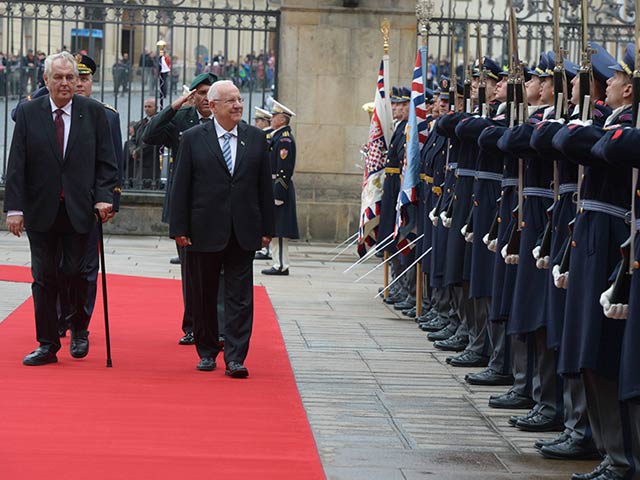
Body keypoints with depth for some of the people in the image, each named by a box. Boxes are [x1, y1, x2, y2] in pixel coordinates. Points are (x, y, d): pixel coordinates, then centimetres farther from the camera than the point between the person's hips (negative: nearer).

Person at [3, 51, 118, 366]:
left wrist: (103, 197, -11)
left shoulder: (94, 113, 1)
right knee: (44, 278, 5)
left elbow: (106, 162, 3)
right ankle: (47, 345, 13)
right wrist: (15, 208, -8)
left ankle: (79, 328, 26)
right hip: (40, 210, 1)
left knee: (75, 273, -1)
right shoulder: (28, 113, 1)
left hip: (78, 210, -1)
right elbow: (16, 165, -1)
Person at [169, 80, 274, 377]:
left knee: (240, 297, -3)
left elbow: (265, 186, 8)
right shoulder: (193, 138, 0)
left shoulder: (256, 138, 6)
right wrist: (179, 229, -6)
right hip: (204, 231, -1)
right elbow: (181, 186, -1)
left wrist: (266, 228, 5)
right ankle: (207, 353, 22)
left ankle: (235, 358, -3)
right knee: (203, 297, 9)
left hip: (243, 233, 1)